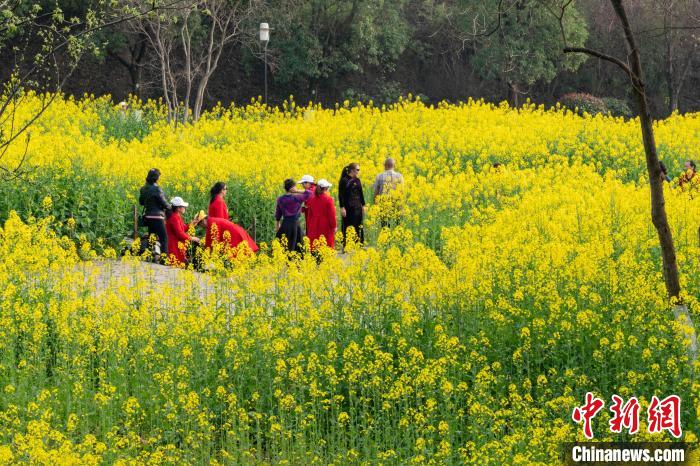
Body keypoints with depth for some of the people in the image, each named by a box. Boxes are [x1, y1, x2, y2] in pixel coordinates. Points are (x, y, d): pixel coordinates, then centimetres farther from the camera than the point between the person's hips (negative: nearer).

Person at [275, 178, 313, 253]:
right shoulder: (296, 198, -12)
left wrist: (278, 224, 25)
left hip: (285, 224, 3)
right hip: (295, 223, -3)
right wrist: (298, 191, -7)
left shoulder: (280, 199, 2)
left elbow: (278, 213, 12)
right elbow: (310, 193, -7)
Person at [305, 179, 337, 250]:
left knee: (314, 247, 8)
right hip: (326, 228, -4)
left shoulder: (312, 199, 2)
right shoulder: (328, 199, -12)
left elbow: (309, 215, 8)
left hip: (314, 228, 4)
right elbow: (332, 214, -11)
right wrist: (334, 226, 1)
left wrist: (309, 227, 17)